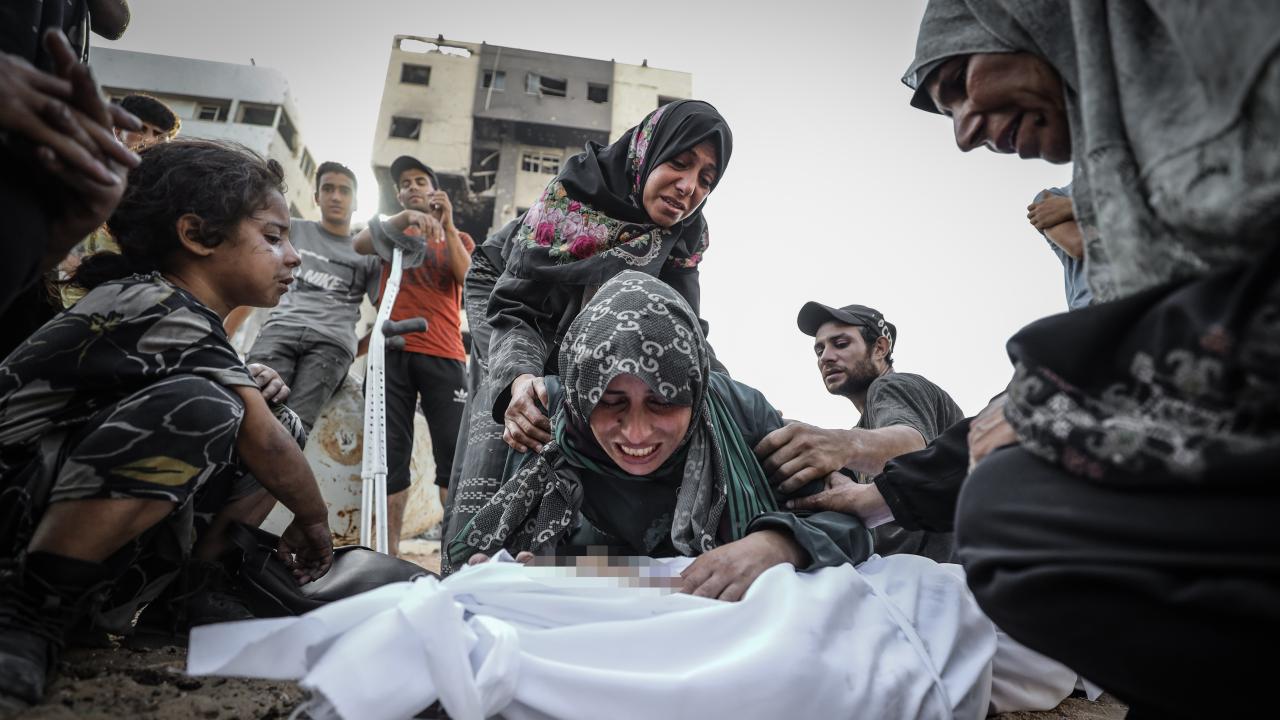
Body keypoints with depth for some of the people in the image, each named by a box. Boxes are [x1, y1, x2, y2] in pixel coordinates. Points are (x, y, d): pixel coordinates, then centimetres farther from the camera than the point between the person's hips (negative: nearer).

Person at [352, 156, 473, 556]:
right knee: (391, 454, -1)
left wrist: (447, 226, -7)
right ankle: (389, 552, 2)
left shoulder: (459, 240, 20)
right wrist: (405, 218, -15)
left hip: (442, 355, -1)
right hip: (393, 352, 1)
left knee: (454, 451, -10)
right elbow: (359, 246, -2)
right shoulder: (392, 233, 20)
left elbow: (468, 277, -1)